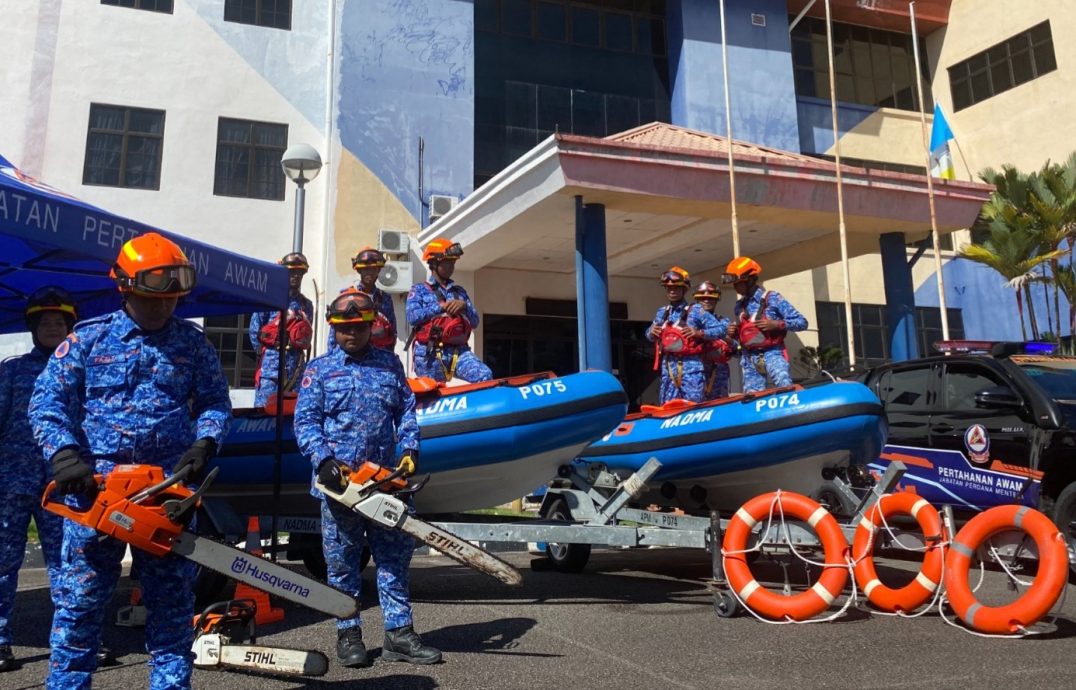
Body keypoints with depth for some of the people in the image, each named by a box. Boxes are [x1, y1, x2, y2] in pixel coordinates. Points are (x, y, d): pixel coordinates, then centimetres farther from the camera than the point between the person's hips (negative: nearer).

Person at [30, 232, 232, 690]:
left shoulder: (192, 344, 8)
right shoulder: (88, 339, 3)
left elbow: (215, 404, 11)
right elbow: (48, 402, 0)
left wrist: (204, 444, -8)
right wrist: (64, 455, -15)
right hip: (95, 486, -1)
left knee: (171, 599, 9)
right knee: (81, 597, 5)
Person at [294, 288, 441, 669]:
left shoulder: (390, 363, 12)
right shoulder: (319, 369, 4)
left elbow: (407, 410, 10)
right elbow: (305, 421, -3)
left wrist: (410, 448, -5)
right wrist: (323, 460, -18)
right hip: (339, 480, -2)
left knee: (394, 557, 5)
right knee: (342, 561, 6)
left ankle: (399, 634, 13)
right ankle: (348, 633, 18)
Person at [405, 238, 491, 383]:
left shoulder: (460, 291, 21)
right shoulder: (419, 289, 11)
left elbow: (475, 322, 15)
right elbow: (412, 317, -7)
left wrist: (464, 306, -5)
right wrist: (441, 307, -9)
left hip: (458, 351, 3)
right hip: (430, 353, -2)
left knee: (485, 376, -23)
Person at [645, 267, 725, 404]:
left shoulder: (696, 311, -1)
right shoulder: (661, 313, 14)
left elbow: (720, 329, -2)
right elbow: (650, 335, 27)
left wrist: (699, 333, -14)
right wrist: (651, 333, 4)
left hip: (690, 366, -5)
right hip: (668, 366, 5)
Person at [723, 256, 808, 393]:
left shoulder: (772, 298, -3)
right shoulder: (739, 305, 13)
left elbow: (802, 322, -4)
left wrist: (776, 324, -16)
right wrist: (733, 333, 4)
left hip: (771, 353, -5)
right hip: (749, 358, 5)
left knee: (786, 388, -26)